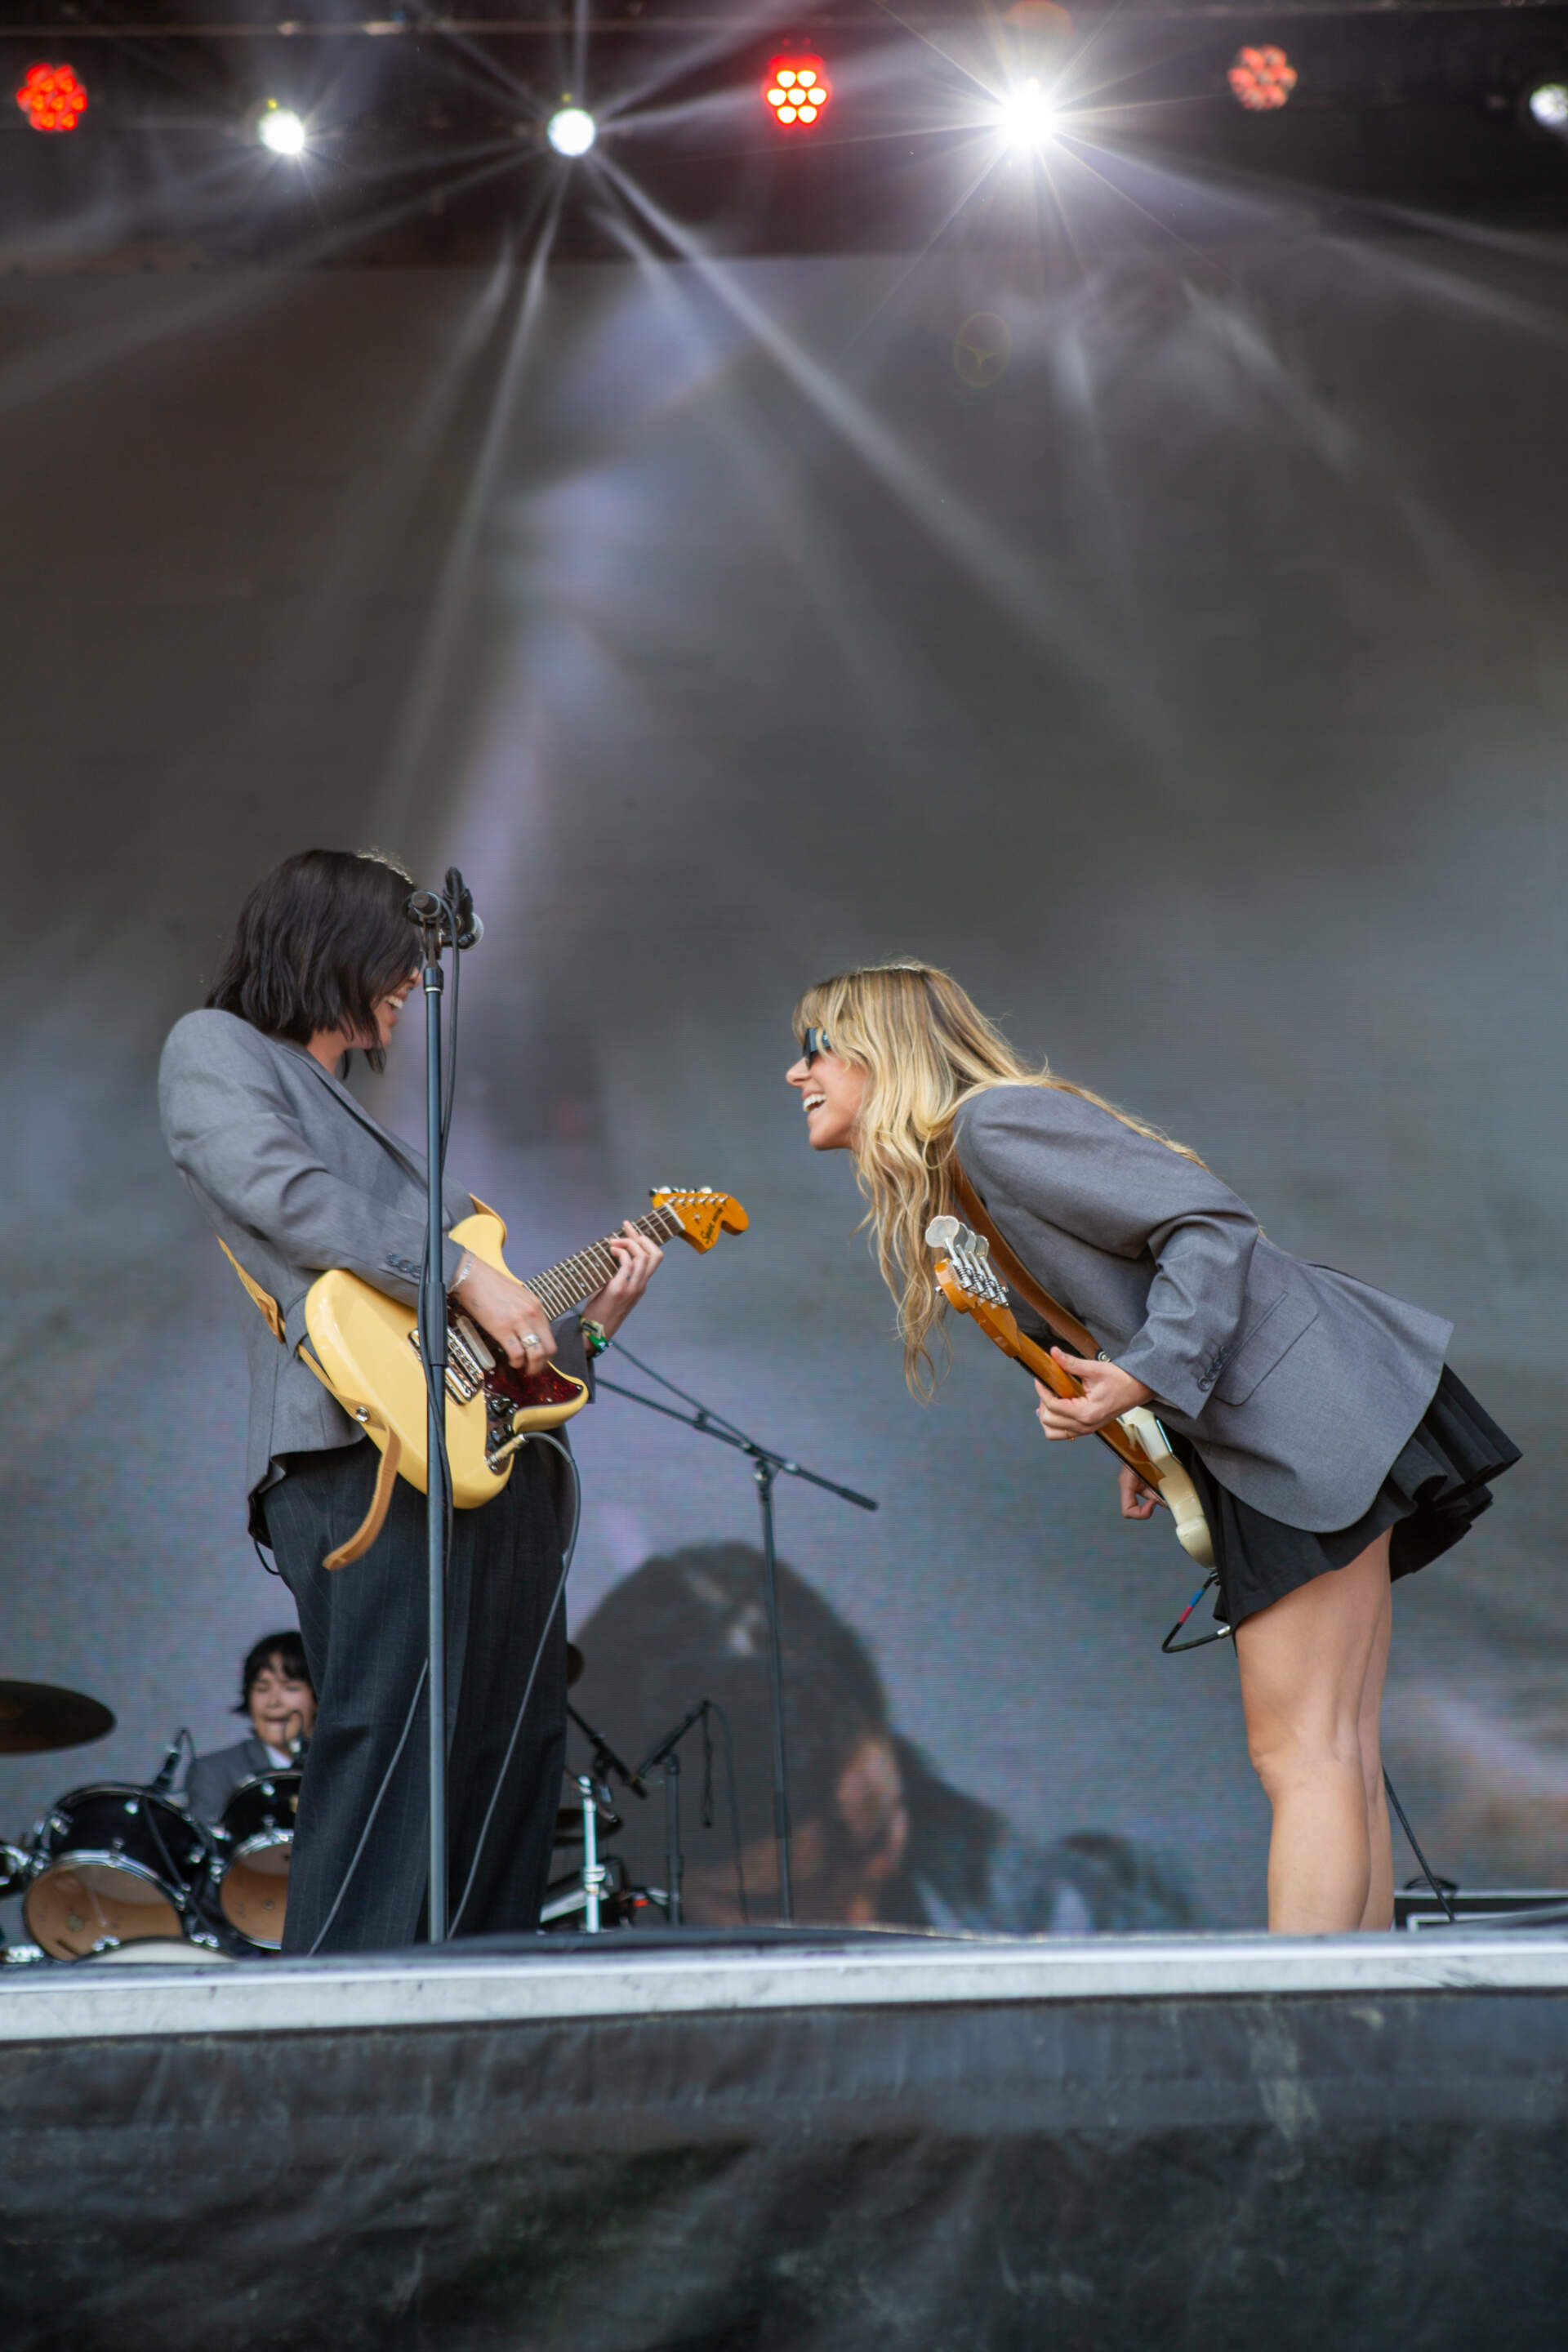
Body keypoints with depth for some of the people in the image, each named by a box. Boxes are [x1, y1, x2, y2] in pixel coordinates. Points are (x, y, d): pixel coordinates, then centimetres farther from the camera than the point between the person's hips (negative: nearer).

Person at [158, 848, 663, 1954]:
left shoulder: (358, 1118, 33)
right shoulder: (216, 1050, 9)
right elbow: (282, 1195, -11)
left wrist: (589, 1322, 20)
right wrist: (465, 1273, -13)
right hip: (374, 1465, -9)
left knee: (511, 1774, 4)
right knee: (389, 1770, -19)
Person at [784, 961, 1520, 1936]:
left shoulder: (995, 1122, -12)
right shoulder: (938, 1190, 18)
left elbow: (1213, 1225, -18)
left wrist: (1142, 1379, -23)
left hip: (1310, 1416, -10)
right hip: (1257, 1446, 10)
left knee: (1303, 1758, -15)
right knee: (1343, 1763, 5)